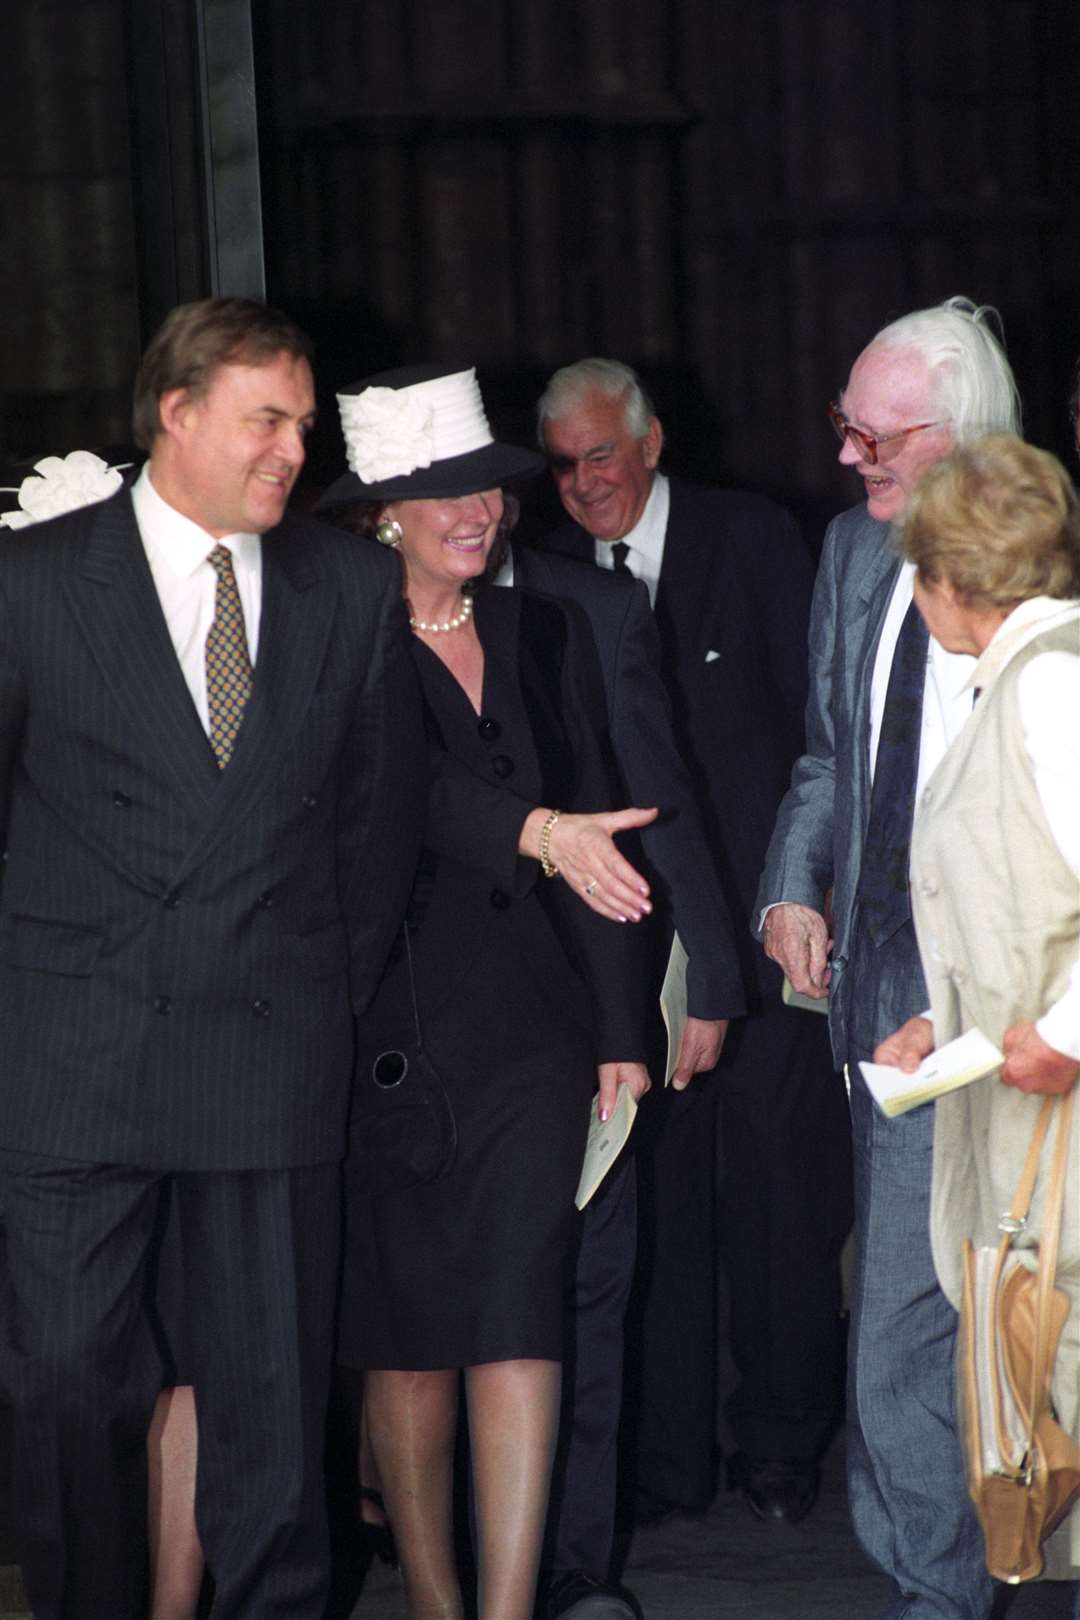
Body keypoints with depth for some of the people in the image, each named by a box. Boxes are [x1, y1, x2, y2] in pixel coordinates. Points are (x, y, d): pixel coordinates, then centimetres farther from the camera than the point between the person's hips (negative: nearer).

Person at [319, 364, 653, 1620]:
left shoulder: (539, 633, 11)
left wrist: (618, 1026, 11)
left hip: (530, 1023, 3)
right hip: (391, 1023, -3)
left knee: (517, 1313, -6)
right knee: (407, 1329, 5)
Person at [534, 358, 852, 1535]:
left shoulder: (751, 538, 0)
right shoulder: (554, 572, 6)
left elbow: (817, 720, 0)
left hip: (759, 919, -2)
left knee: (778, 1185, 4)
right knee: (657, 1193, 4)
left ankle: (781, 1440, 17)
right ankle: (666, 1451, 13)